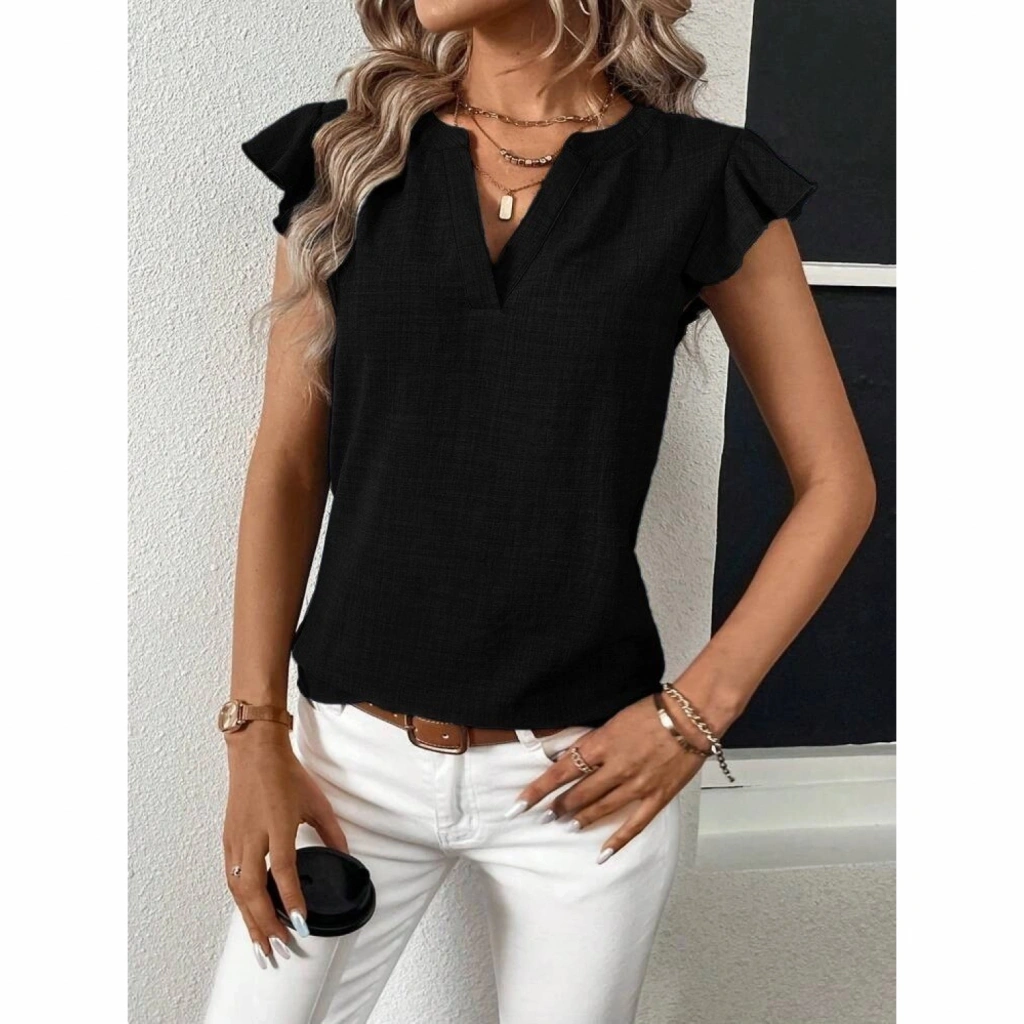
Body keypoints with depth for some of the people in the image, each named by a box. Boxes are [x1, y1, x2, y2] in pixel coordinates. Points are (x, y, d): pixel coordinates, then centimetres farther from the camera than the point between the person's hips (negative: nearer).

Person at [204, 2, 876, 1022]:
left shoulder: (704, 181, -4)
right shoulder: (345, 157, 2)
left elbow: (837, 483, 0)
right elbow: (286, 467, 3)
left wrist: (698, 708, -9)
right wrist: (255, 730, -3)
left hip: (585, 777, -1)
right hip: (355, 754, 2)